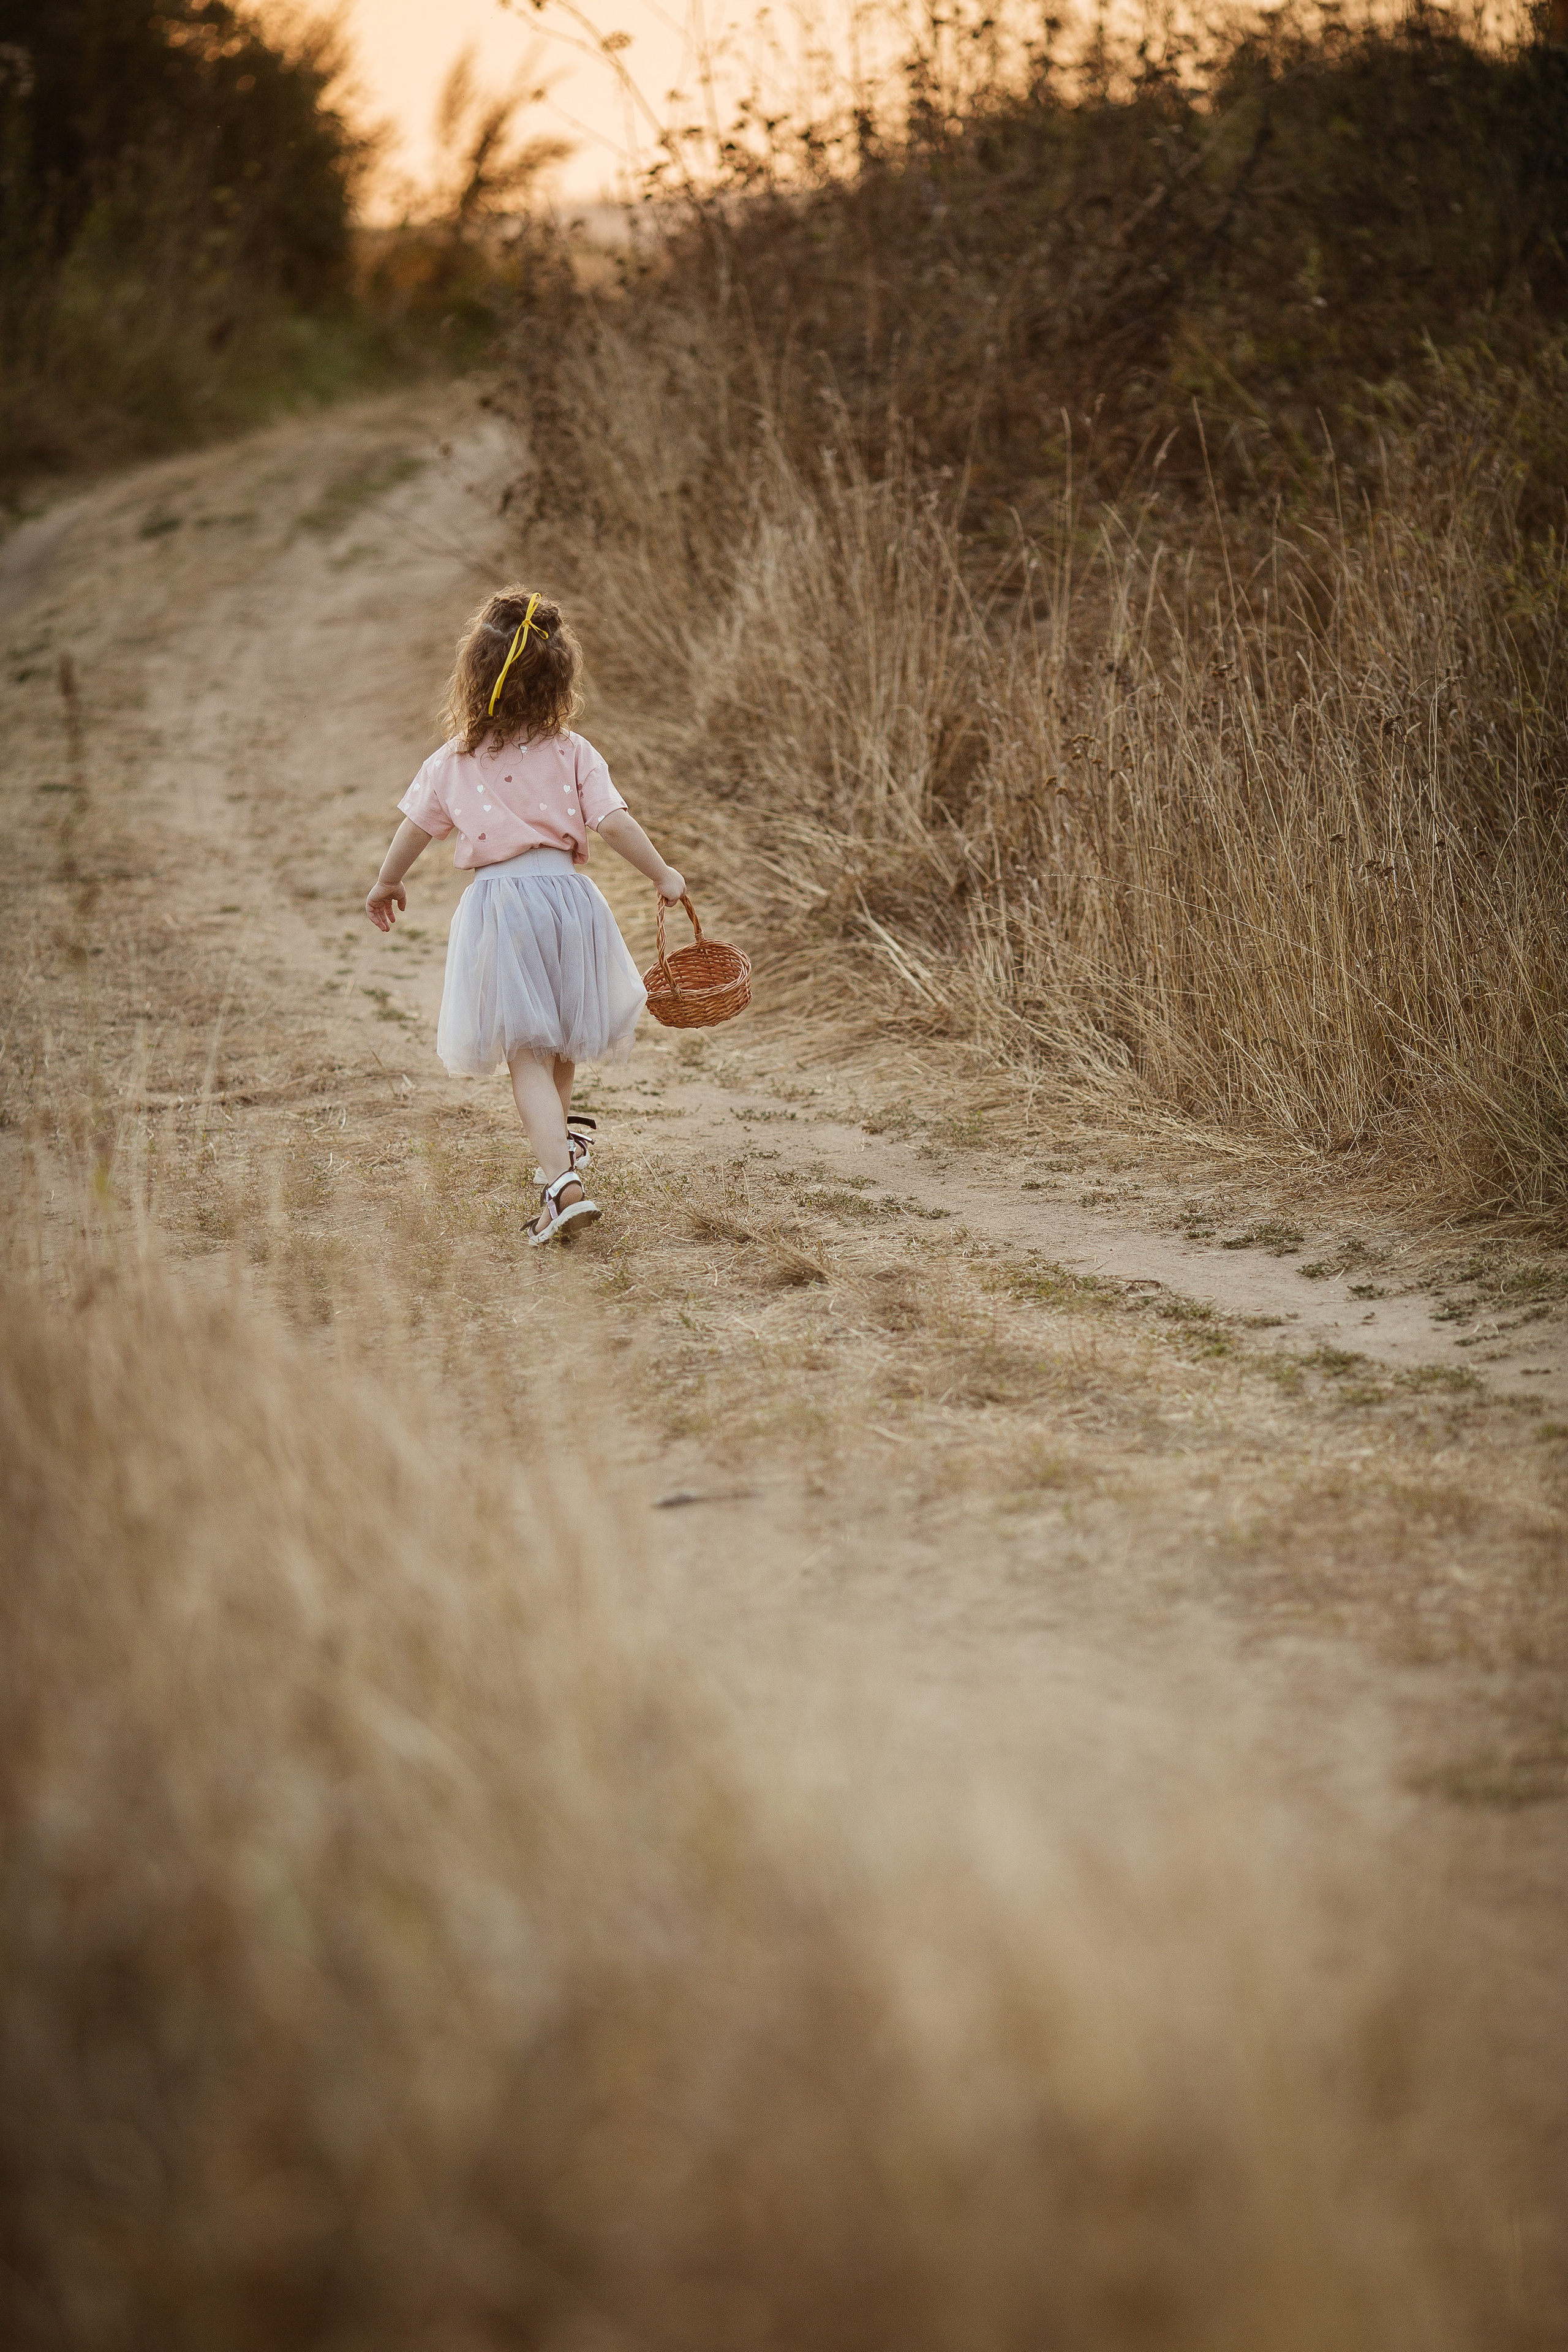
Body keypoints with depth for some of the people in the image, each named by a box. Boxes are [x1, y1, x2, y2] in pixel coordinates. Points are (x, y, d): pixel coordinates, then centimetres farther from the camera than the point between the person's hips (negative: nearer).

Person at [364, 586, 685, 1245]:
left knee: (527, 1054, -3)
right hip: (566, 892, 2)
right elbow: (613, 824, -8)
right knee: (560, 1042, 24)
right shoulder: (573, 755, -3)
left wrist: (387, 884, 30)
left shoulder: (452, 763, 1)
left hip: (497, 903, -1)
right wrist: (663, 877, 6)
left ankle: (565, 1183, -17)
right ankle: (563, 1140, 46)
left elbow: (413, 829, 11)